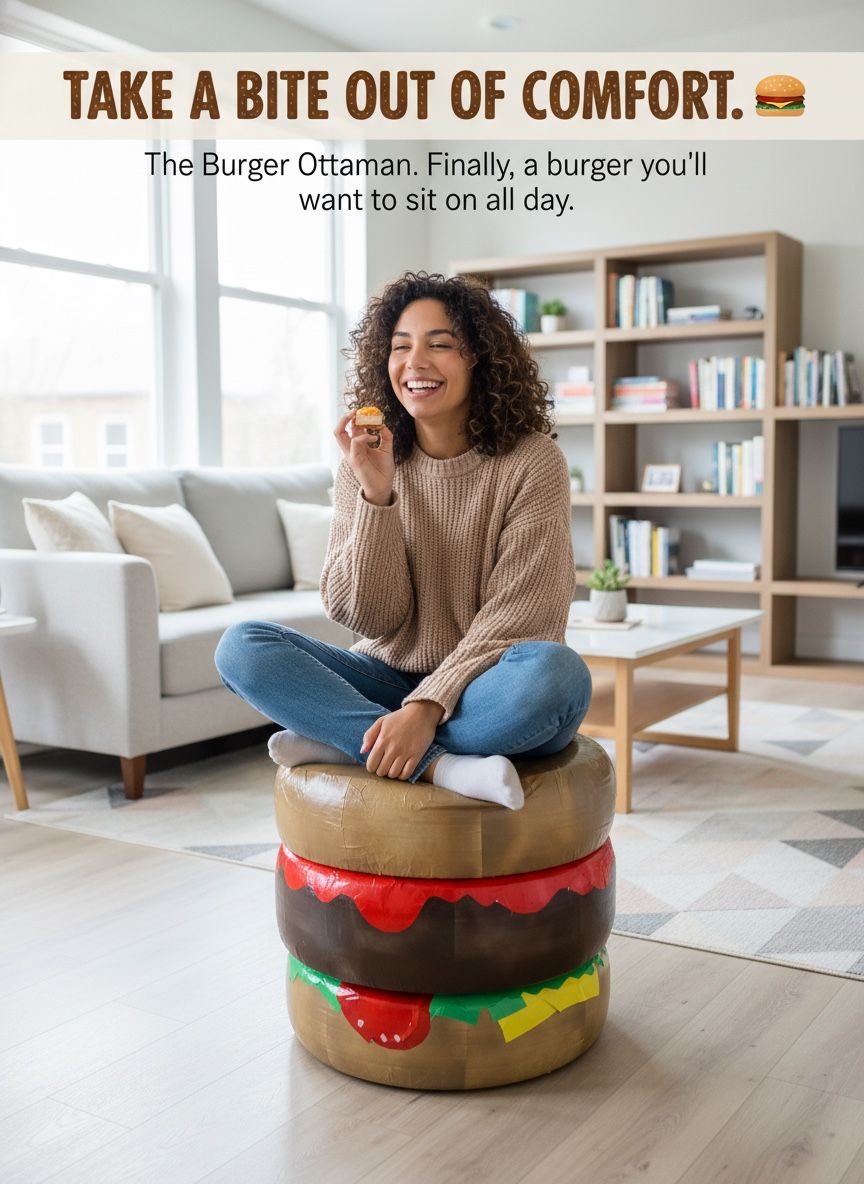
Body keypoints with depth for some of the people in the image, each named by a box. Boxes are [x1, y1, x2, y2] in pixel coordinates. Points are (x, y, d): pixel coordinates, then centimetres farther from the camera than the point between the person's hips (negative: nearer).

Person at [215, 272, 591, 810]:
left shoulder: (532, 462, -8)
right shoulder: (367, 465, 1)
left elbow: (516, 617, -14)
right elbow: (370, 618, -6)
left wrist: (429, 705, -27)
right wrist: (376, 493, -18)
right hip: (392, 680, 3)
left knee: (556, 671, -36)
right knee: (242, 647, -18)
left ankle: (343, 741, -21)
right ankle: (439, 765, -28)